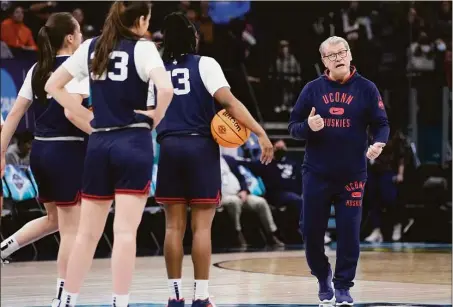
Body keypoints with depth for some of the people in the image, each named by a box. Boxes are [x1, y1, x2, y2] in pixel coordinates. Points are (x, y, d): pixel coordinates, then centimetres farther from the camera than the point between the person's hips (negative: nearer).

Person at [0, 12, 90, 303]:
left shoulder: (37, 69, 10)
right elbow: (71, 112, -23)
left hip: (40, 151, 7)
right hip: (67, 152, -7)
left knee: (54, 219, 25)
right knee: (71, 229, 1)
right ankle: (62, 297, 2)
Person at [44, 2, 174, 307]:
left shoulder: (91, 47, 8)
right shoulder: (142, 47, -7)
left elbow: (53, 85, 12)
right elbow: (166, 88, -23)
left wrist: (87, 115, 10)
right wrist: (156, 116, -4)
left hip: (99, 144, 5)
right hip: (133, 142, -5)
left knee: (88, 232, 13)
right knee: (125, 232, -7)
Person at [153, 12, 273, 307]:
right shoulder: (205, 64, -3)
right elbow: (229, 101, -15)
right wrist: (261, 133, -17)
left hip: (170, 149, 3)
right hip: (201, 147, -3)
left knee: (174, 225, 6)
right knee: (202, 225, 0)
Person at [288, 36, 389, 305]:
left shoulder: (366, 89, 1)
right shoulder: (313, 89, 4)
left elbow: (381, 124, 1)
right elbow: (293, 127, 6)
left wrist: (378, 143, -20)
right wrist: (308, 127, -16)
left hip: (352, 175, -1)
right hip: (317, 174, 1)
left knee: (349, 232, -1)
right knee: (311, 230, 3)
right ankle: (323, 277, 27)